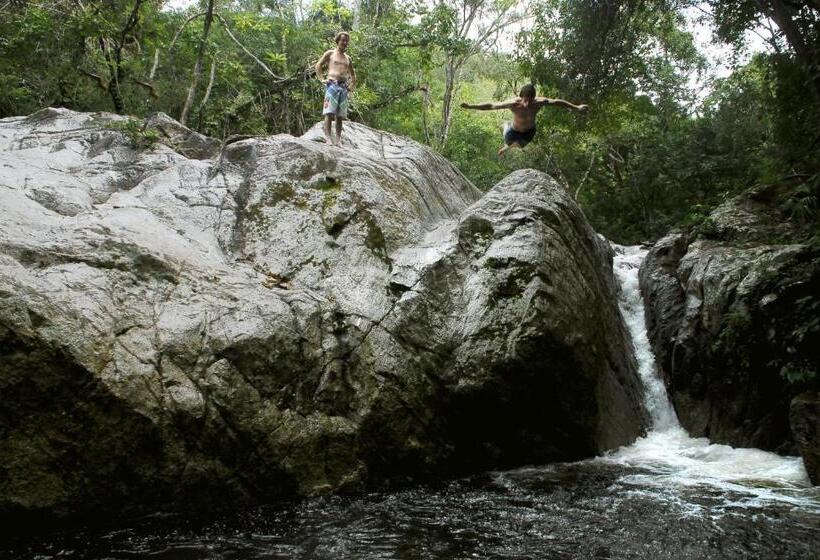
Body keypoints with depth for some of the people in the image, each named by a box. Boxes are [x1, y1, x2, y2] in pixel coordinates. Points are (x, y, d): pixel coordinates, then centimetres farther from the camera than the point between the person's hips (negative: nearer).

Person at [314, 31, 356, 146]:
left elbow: (353, 75, 32)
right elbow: (318, 65, 7)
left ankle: (338, 140, -2)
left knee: (340, 115, -1)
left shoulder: (347, 58, 23)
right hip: (332, 85, -4)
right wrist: (322, 80, -4)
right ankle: (328, 137, -18)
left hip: (343, 87, 5)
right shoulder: (330, 53, 11)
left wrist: (351, 87, 18)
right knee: (329, 113, -14)